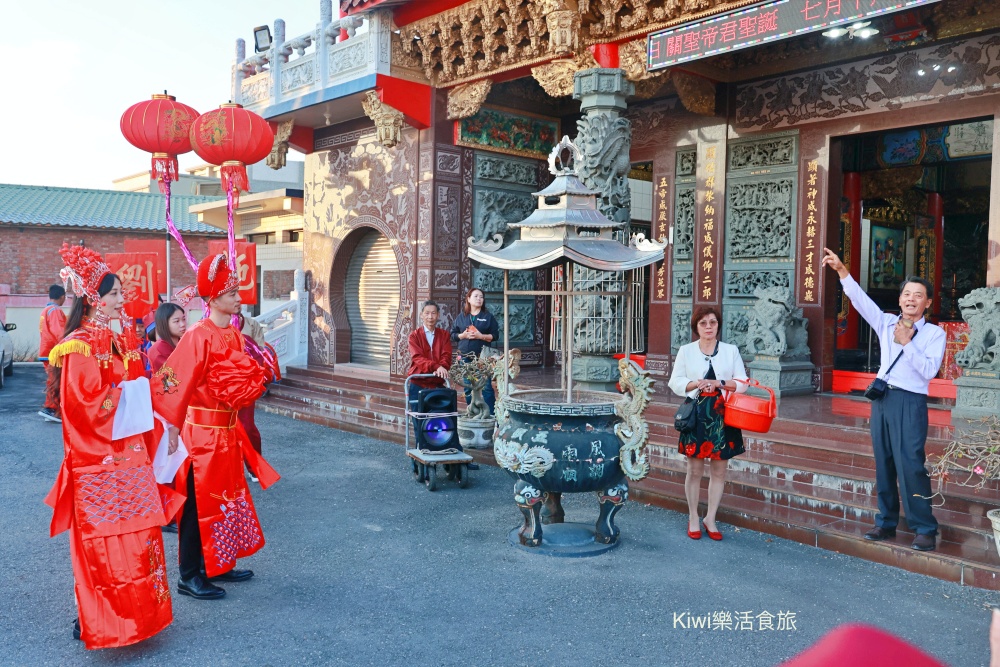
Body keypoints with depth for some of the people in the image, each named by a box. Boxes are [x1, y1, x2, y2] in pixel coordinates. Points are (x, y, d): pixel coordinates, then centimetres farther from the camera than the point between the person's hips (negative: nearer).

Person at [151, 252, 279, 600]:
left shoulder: (234, 334, 8)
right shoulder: (199, 336, -17)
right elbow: (172, 383, -20)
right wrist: (173, 428, -21)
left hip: (226, 430, 8)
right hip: (200, 431, -8)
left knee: (226, 496, 16)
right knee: (199, 500, 2)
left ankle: (217, 564, 30)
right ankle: (189, 577, 14)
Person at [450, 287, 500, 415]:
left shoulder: (488, 316, 5)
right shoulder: (461, 317, 11)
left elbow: (495, 335, 1)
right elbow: (453, 335, 11)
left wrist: (481, 336, -12)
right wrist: (462, 335, -7)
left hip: (482, 357, -3)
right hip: (465, 357, 3)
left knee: (486, 387, -9)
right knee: (467, 387, 7)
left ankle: (491, 414, -4)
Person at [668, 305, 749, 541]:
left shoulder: (731, 350, 8)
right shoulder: (686, 351, 7)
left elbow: (742, 383, 6)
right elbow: (675, 382, 5)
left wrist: (720, 384, -10)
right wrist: (695, 384, -12)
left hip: (722, 416, 1)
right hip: (696, 414, -1)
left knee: (719, 470, 5)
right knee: (695, 469, 3)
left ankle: (710, 519, 19)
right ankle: (693, 518, 18)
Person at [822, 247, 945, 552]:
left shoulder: (934, 333, 2)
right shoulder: (886, 323, 12)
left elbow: (929, 370, -9)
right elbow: (860, 299, 2)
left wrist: (907, 343, -13)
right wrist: (841, 270, -8)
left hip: (910, 403, -4)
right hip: (882, 399, 4)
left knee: (910, 464, -10)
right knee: (883, 464, 8)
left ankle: (924, 529, 0)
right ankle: (886, 522, 17)